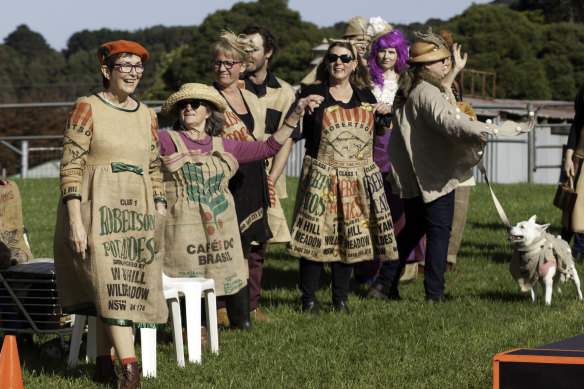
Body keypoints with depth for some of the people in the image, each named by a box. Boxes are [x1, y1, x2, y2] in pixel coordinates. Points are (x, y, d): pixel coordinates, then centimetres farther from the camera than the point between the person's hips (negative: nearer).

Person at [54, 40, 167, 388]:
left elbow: (155, 170, 18)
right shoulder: (88, 108, -3)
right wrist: (75, 221, -14)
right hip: (98, 210, -5)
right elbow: (71, 166, -7)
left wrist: (160, 215, 10)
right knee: (112, 285, -13)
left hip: (136, 214, 5)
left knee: (110, 293, 5)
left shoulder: (147, 115, 13)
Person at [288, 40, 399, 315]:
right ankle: (309, 298, 8)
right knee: (314, 236, -3)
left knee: (349, 238, 7)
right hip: (321, 177, -4)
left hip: (358, 179, 4)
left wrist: (384, 115, 6)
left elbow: (378, 132, 25)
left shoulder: (365, 95, 11)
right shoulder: (313, 94, -1)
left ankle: (340, 298, 18)